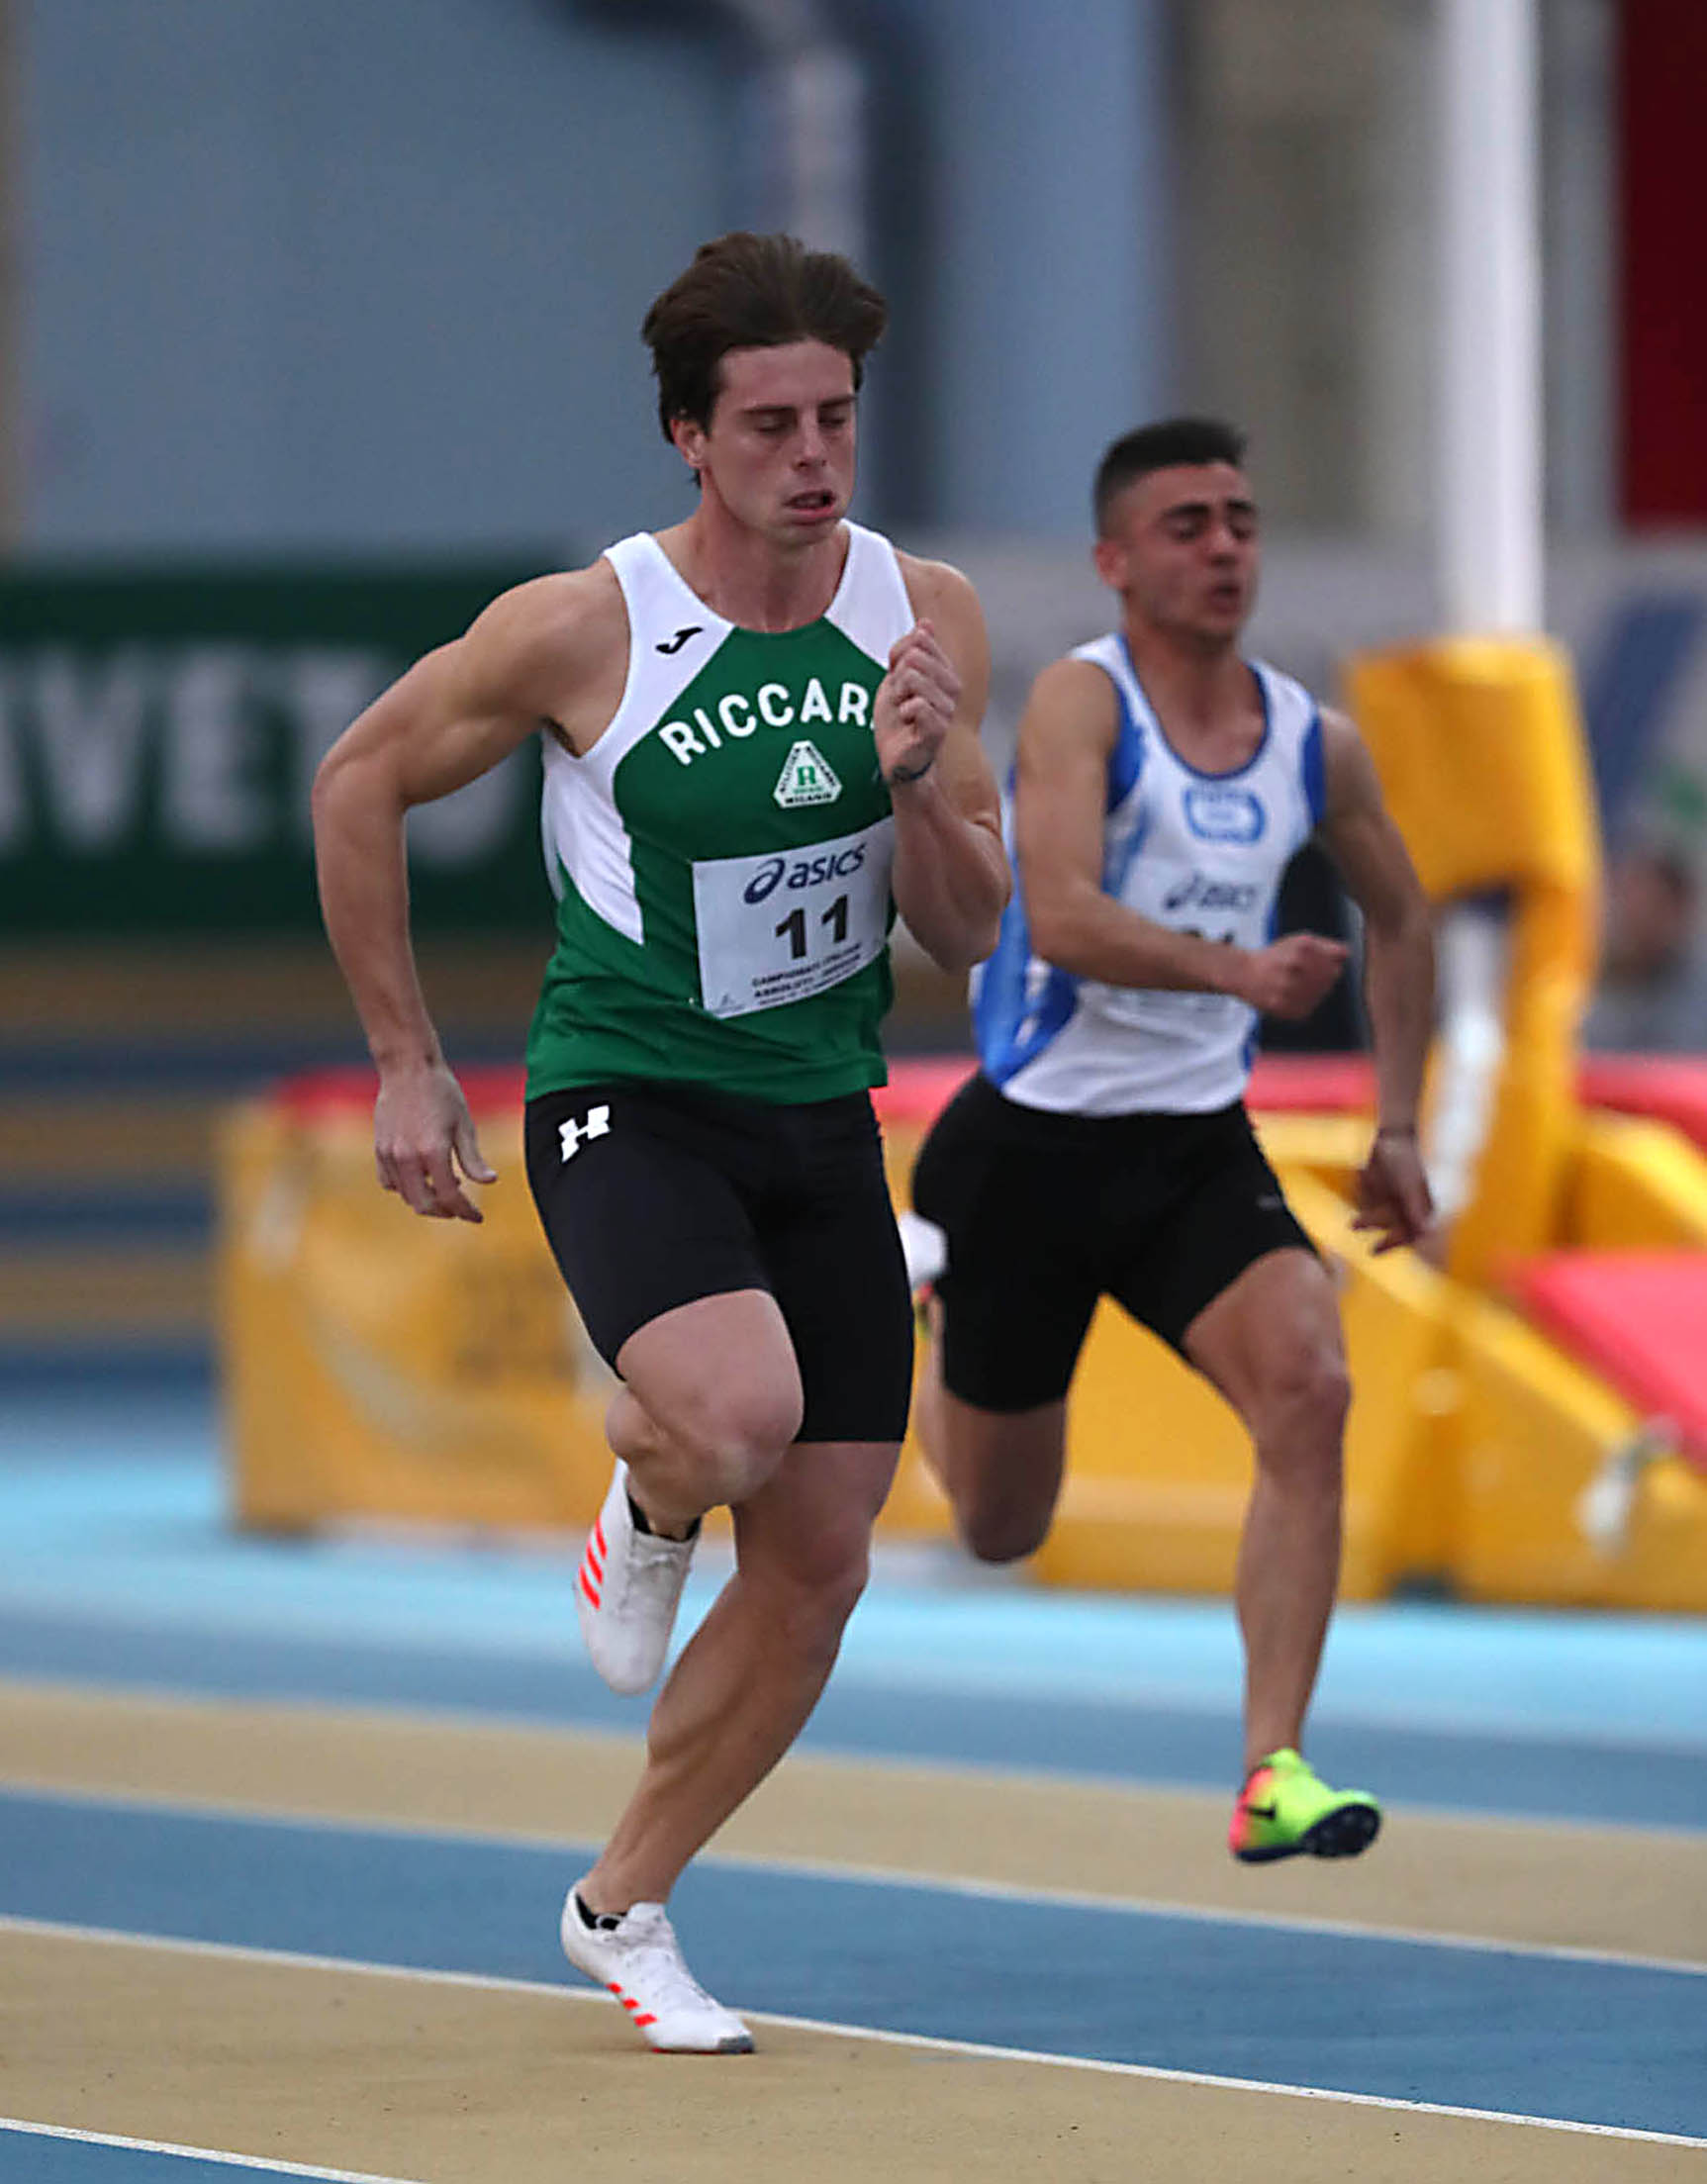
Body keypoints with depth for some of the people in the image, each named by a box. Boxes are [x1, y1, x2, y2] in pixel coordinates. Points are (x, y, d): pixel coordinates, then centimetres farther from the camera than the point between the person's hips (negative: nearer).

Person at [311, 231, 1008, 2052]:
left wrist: (918, 786, -21)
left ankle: (621, 1905, 24)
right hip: (626, 1099, -5)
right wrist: (404, 1060, 1)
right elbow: (359, 785, -1)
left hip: (821, 1115, 5)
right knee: (736, 1412, -32)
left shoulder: (925, 618, -3)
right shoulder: (581, 632, -15)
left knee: (819, 1559, 5)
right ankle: (641, 1516, 5)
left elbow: (966, 935, 0)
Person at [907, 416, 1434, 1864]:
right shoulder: (1082, 701, -15)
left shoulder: (1315, 743, 1)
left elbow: (1398, 916, 20)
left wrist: (1398, 1130, 15)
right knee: (1000, 1528, 9)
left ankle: (1275, 1772, -22)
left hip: (1199, 1146, 4)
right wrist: (1240, 971, -44)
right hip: (1035, 1140, -4)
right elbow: (1066, 919, -30)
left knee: (1309, 1390, -24)